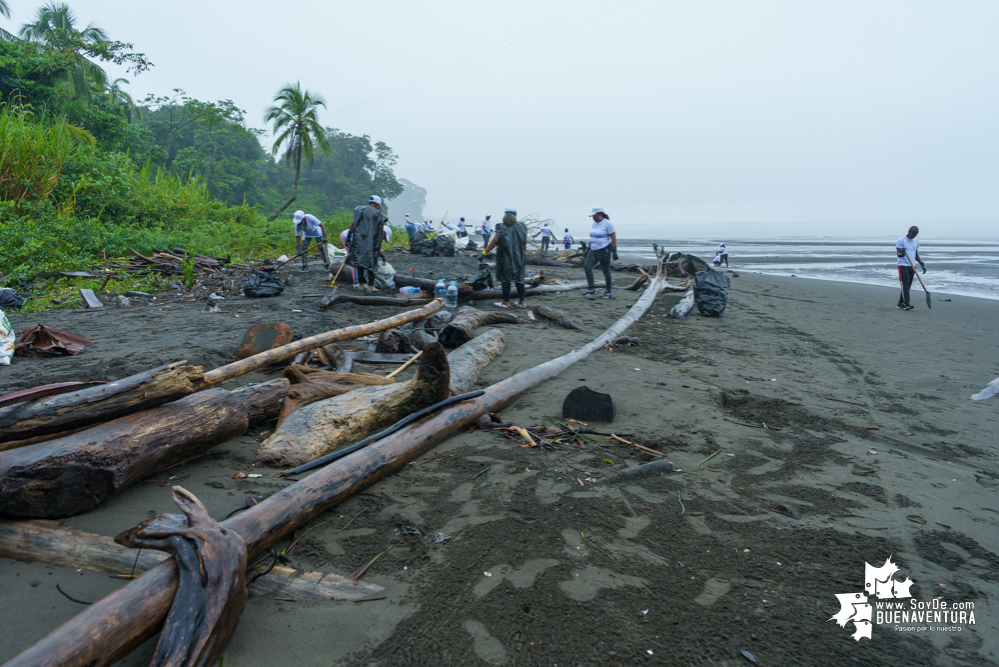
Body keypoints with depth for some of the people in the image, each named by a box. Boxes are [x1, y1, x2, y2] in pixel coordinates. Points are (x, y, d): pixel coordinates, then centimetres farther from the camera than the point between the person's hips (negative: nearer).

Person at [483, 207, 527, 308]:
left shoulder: (502, 227, -9)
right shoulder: (521, 227, 1)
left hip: (505, 257, -4)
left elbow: (494, 241, -11)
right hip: (518, 257, 4)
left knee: (505, 278, 5)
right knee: (519, 279, 11)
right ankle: (522, 302, 15)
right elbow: (525, 242, 6)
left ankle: (506, 302, 8)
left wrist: (485, 252, -6)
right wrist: (524, 251, 22)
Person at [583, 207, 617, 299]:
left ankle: (608, 293, 9)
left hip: (604, 250, -8)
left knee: (606, 271, -1)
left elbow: (613, 238, -13)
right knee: (587, 266, -8)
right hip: (594, 250, 8)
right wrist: (588, 249, 18)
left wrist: (614, 251, -19)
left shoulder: (607, 223, -11)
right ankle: (592, 289, -6)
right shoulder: (594, 224, 12)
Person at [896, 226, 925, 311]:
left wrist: (922, 264, 12)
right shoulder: (901, 241, -6)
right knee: (905, 285, -13)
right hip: (903, 265, -7)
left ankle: (900, 303, 11)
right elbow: (898, 254, -11)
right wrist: (901, 253, -34)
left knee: (907, 286, 5)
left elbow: (916, 255, 21)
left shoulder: (916, 241, 15)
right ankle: (906, 304, -16)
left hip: (912, 266, 7)